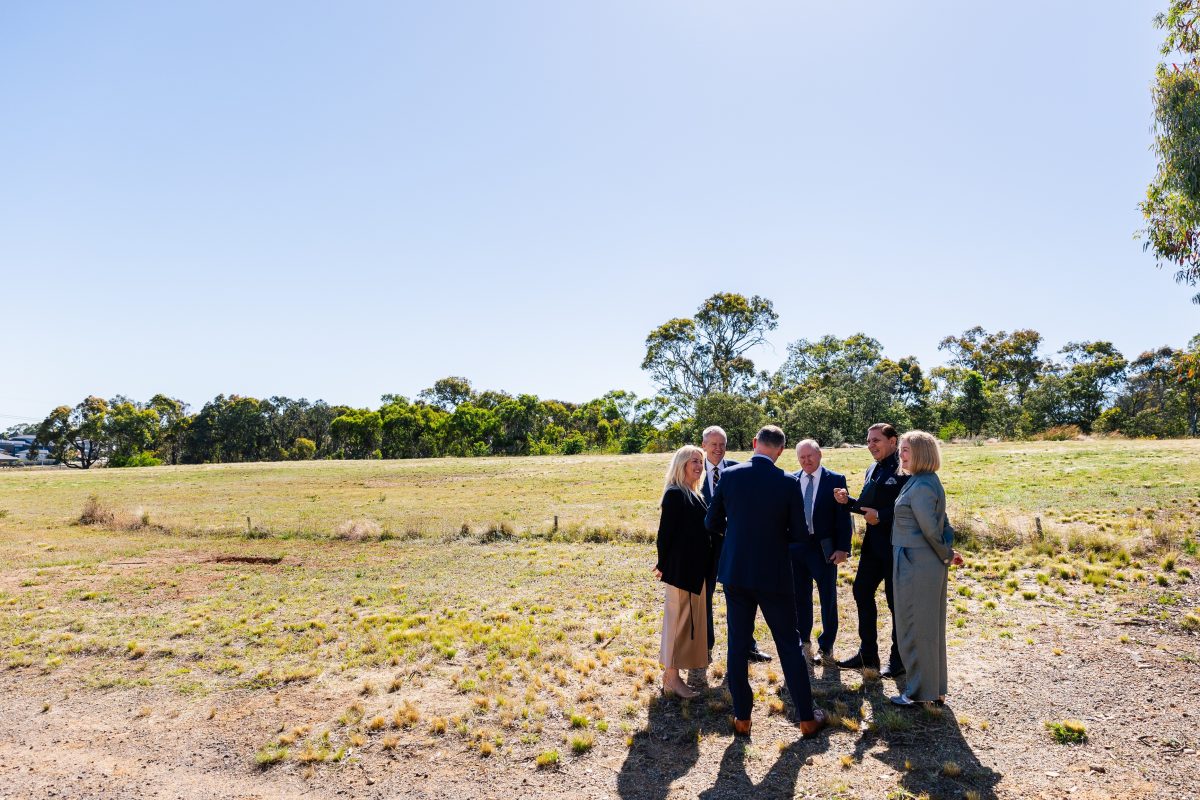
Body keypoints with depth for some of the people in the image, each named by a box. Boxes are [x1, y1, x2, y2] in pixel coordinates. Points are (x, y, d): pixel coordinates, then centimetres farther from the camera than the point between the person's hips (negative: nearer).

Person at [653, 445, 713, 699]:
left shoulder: (693, 494, 12)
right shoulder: (675, 494, -16)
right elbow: (665, 532, -16)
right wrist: (663, 565, -11)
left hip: (694, 569, 9)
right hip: (680, 569, -9)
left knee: (690, 620, 15)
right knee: (678, 620, 0)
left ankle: (672, 673, 26)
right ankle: (671, 678, 11)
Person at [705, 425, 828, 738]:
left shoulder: (729, 475, -7)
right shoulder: (788, 483, -11)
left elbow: (712, 522, 1)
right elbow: (799, 533, -4)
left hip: (735, 572, 1)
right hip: (774, 574, -1)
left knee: (738, 643, 10)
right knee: (789, 644, 12)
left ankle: (742, 718, 18)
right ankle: (807, 718, 23)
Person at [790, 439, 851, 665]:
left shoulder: (836, 480, -3)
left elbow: (843, 516, -5)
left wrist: (843, 548, -10)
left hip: (825, 547, -2)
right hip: (796, 547, 3)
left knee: (828, 599, 7)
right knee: (800, 598, 13)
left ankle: (826, 646, 23)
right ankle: (804, 643, 30)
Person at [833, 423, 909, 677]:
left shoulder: (904, 470, -15)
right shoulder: (872, 470, 12)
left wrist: (881, 516, -25)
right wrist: (848, 501, -2)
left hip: (896, 546, -9)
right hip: (873, 544, 9)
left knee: (896, 601, 5)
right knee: (861, 591, 13)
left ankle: (899, 659, 23)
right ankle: (868, 654, 27)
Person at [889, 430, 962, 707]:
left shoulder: (920, 486, -20)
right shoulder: (930, 481, 11)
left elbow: (930, 530, -18)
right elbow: (940, 524, 15)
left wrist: (946, 555, -4)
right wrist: (947, 553, 10)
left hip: (916, 565, -10)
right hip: (931, 564, 10)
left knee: (914, 628, 3)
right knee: (931, 627, 17)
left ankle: (919, 693, 15)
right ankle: (935, 689, 29)